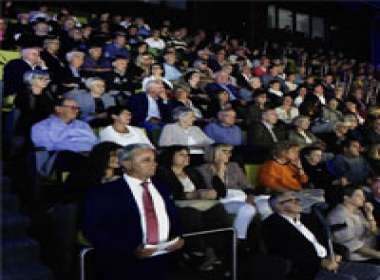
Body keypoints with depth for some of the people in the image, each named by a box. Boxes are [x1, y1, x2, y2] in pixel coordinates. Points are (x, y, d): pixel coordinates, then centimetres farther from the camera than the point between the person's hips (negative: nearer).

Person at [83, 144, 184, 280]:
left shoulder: (161, 188, 16)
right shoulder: (104, 192, -3)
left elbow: (174, 218, 20)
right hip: (125, 263, -5)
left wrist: (178, 237, -1)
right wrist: (131, 249, -18)